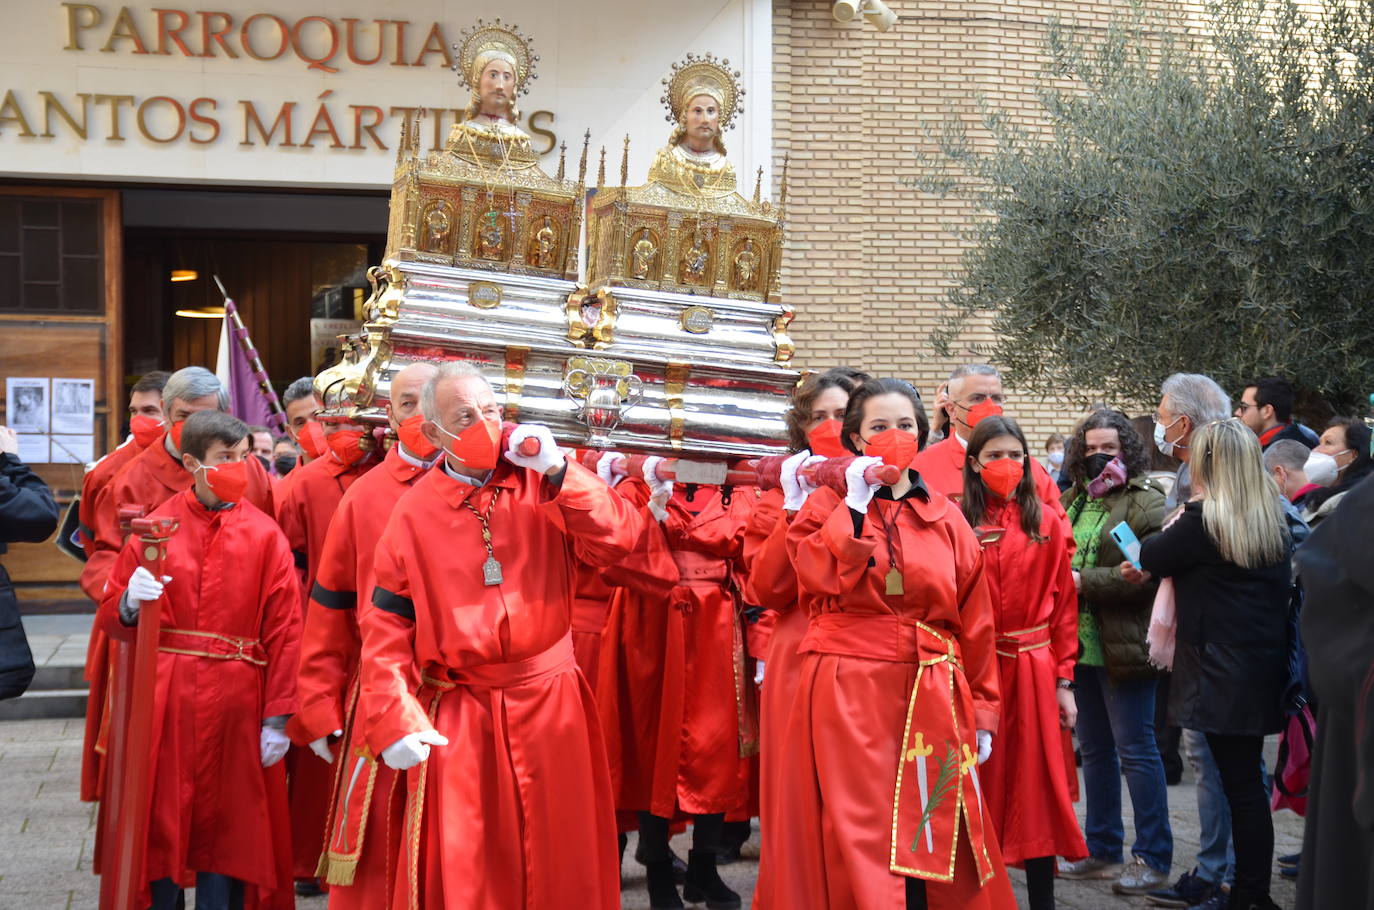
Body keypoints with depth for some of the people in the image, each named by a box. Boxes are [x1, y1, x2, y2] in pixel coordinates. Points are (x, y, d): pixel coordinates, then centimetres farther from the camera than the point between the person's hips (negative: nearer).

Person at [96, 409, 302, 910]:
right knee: (161, 825, 5)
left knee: (226, 828, 5)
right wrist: (129, 604, -15)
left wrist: (277, 719, -9)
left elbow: (284, 631, -4)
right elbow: (112, 620, 8)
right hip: (163, 701, 1)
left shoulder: (264, 535, 0)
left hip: (236, 704, -1)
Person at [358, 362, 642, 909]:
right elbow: (385, 626, -3)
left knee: (560, 856, 9)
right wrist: (393, 720, -11)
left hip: (549, 700, 1)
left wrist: (559, 472, -18)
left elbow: (618, 540, -10)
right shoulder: (415, 513, -3)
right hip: (458, 712, -1)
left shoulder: (540, 483, 0)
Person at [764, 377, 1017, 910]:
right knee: (858, 835, -4)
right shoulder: (828, 506, 5)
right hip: (847, 692, -2)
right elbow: (821, 578, -14)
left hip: (932, 700, 3)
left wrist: (982, 712, 8)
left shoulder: (946, 517, 11)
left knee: (929, 840, 4)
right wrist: (857, 505, -13)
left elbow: (974, 622, 10)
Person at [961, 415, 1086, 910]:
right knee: (977, 788, 5)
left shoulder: (1049, 524, 5)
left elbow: (1064, 606, 5)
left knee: (1036, 786, 4)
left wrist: (1064, 682, 1)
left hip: (1033, 672, 1)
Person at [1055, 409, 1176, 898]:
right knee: (1094, 747, 15)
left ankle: (1153, 857, 7)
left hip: (1124, 646, -7)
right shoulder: (1070, 501, 12)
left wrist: (1085, 581, -19)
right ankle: (1101, 848, 26)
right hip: (1080, 644, 7)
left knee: (1135, 749, -2)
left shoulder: (1146, 503, -10)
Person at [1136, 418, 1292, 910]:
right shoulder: (1272, 517, 8)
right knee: (1247, 777, 13)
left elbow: (1151, 559, -2)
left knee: (1240, 782, -4)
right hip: (1263, 664, 8)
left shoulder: (1203, 519, -14)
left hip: (1223, 671, -8)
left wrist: (1178, 521, 14)